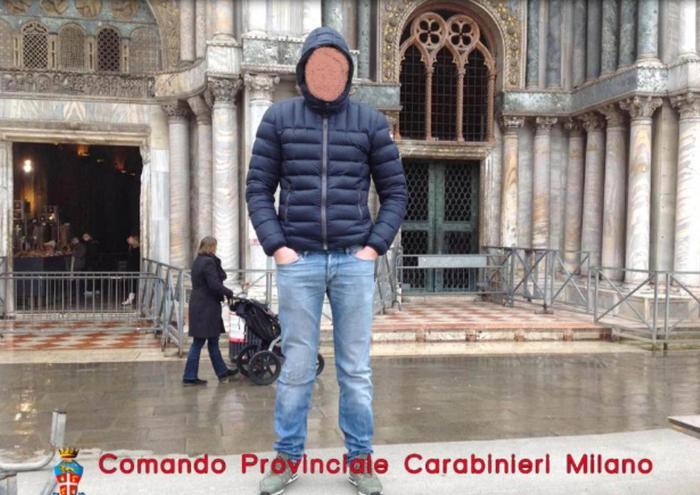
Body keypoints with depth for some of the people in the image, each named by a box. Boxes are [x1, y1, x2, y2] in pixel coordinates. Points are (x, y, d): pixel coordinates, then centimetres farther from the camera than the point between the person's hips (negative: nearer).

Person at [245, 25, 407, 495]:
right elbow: (258, 189, 6)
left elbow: (395, 191, 8)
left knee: (356, 369, 7)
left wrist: (375, 246, -3)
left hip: (354, 261, 1)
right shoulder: (279, 117, 6)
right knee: (296, 368, 6)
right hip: (298, 261, 0)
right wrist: (276, 246, -5)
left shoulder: (370, 120, 6)